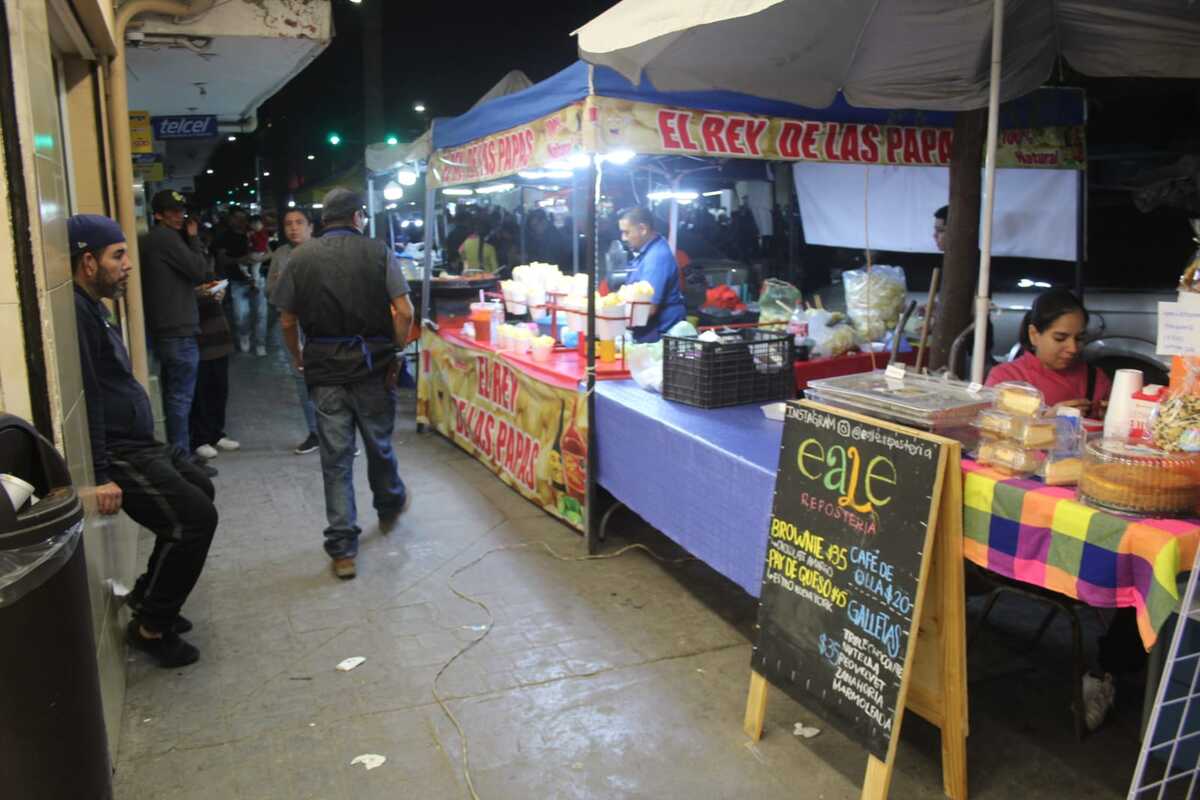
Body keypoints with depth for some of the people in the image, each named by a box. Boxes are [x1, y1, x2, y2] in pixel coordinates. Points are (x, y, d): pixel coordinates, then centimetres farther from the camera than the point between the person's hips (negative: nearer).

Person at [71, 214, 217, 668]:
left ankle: (149, 599, 30)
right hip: (115, 455, -11)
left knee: (200, 492, 21)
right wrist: (99, 476, -28)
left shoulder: (92, 307, 15)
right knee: (195, 517, -14)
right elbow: (82, 400, -26)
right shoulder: (73, 313, -19)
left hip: (136, 444, 11)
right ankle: (151, 627, 4)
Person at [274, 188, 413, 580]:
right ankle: (390, 508, 43)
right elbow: (404, 311, -11)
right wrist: (394, 350, 2)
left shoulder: (301, 257, 2)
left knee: (336, 457, 4)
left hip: (325, 368, 1)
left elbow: (287, 320, 3)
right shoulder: (378, 252, -3)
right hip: (373, 364, 0)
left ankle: (342, 549, 6)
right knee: (379, 444, 19)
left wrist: (298, 358, 18)